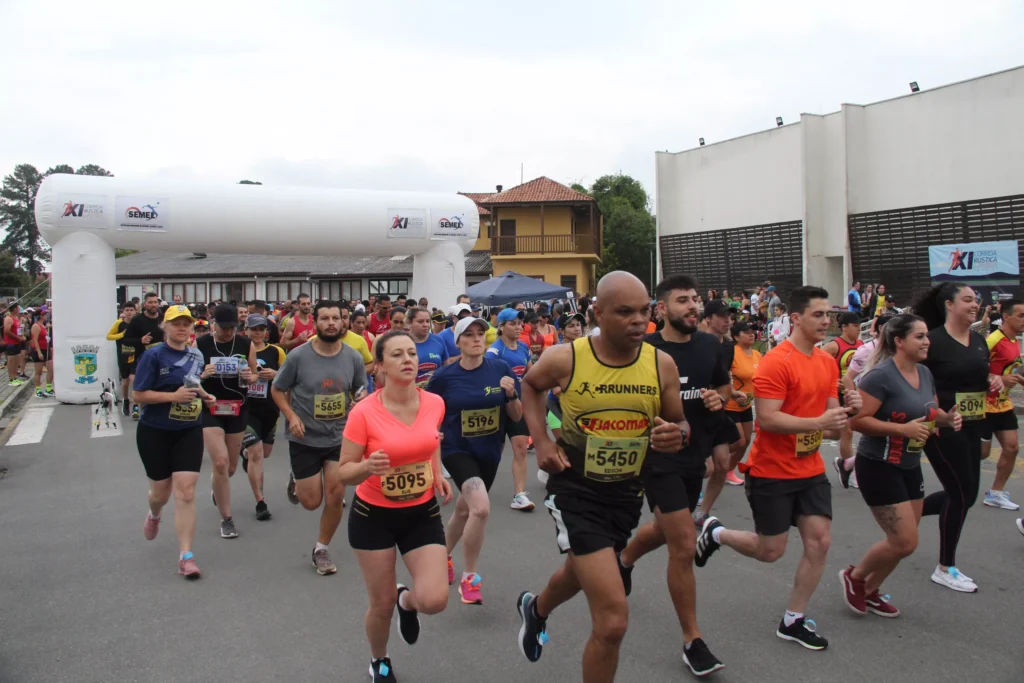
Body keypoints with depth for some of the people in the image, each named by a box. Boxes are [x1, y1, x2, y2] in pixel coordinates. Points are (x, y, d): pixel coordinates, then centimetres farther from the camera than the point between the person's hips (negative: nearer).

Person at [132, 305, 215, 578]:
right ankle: (154, 515, 52)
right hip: (155, 432, -3)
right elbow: (138, 395, -14)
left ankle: (185, 556, -3)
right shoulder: (154, 355, -11)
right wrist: (173, 396, -24)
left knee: (185, 492, -7)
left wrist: (203, 395, 3)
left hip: (189, 432, 3)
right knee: (161, 490, 13)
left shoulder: (197, 356, 5)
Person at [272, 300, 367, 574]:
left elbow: (360, 390, 8)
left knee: (335, 497, -2)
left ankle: (322, 549, 22)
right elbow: (277, 390, 0)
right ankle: (297, 481, 41)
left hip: (339, 437, 2)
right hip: (305, 439, -2)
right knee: (312, 501, 5)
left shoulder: (353, 357, -7)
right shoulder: (298, 356, -13)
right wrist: (291, 416, -16)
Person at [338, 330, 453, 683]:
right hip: (374, 516, -2)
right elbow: (343, 473, -13)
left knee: (435, 600, -12)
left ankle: (407, 600, 27)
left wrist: (438, 475, 4)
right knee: (381, 604, 8)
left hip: (423, 513, 3)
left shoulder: (434, 403, -8)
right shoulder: (364, 413, -20)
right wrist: (368, 466, -34)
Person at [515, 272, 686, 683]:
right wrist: (541, 440, -6)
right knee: (613, 621, -14)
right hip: (575, 491, -5)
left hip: (626, 492, 5)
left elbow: (679, 424, 3)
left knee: (579, 573, 32)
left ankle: (536, 608, 67)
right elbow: (530, 386, 5)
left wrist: (676, 435, -21)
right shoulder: (565, 359, -18)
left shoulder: (662, 364, -11)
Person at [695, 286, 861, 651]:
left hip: (811, 469, 7)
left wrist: (845, 409, -7)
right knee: (771, 551, 4)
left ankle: (792, 621, 18)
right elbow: (767, 419, -24)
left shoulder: (828, 361, 6)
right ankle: (715, 532, 32)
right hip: (772, 472, -7)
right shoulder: (776, 362, -19)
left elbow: (829, 409, 15)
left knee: (819, 542, 3)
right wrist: (818, 423, -29)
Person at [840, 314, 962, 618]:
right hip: (878, 466, -8)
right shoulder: (881, 376, -20)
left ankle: (869, 591, 33)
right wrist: (902, 428, -28)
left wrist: (948, 418, -2)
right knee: (904, 542, -7)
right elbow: (857, 420, -24)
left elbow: (931, 411, 20)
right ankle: (854, 576, 17)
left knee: (904, 541, 14)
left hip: (910, 466, 9)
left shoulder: (925, 373, 5)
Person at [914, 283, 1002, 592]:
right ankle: (945, 569, 13)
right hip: (943, 428, -8)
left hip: (971, 427, 8)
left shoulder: (979, 340, 9)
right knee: (961, 494, -3)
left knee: (965, 495, 12)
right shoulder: (933, 340, -14)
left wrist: (993, 380, 0)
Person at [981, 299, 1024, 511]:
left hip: (1004, 404, 9)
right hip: (986, 406, -8)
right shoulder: (994, 340, -20)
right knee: (982, 452, -1)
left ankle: (996, 493, 16)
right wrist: (1000, 381, -31)